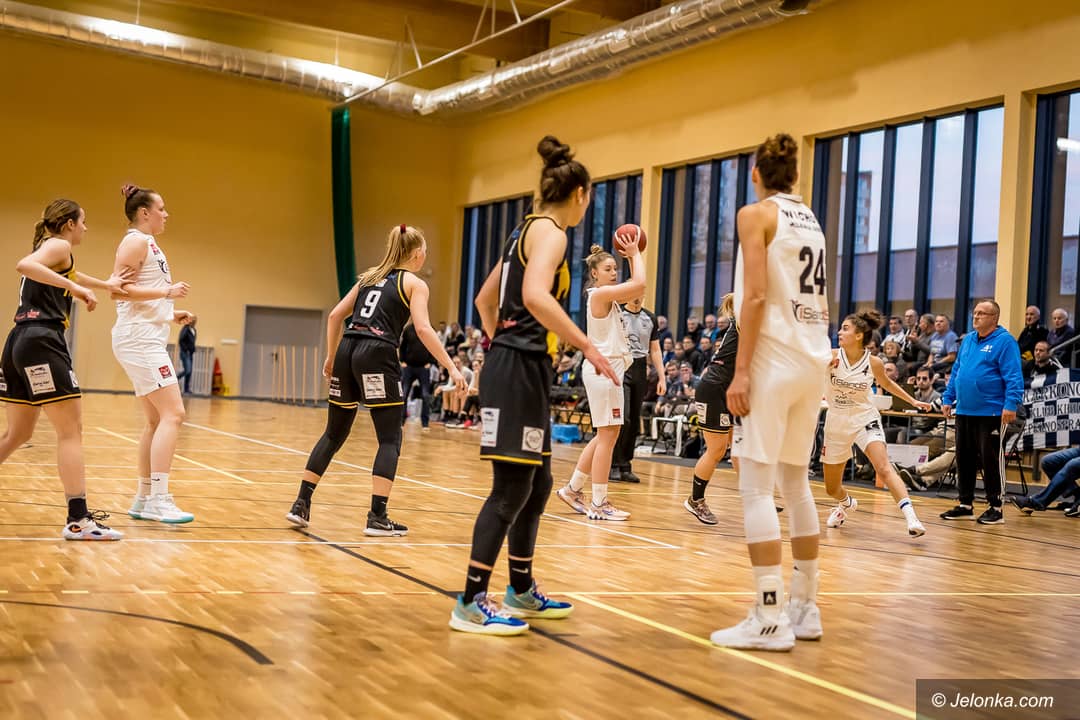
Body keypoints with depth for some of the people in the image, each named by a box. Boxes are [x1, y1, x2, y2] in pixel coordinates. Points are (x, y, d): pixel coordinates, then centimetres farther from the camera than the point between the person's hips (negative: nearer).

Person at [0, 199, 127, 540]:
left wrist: (106, 284, 50)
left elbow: (66, 276, 45)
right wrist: (77, 289, -25)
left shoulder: (47, 248, 25)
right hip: (41, 342, -10)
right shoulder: (59, 245, -2)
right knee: (71, 431, -9)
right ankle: (78, 519, -13)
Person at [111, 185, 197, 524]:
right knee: (173, 414, -15)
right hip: (140, 340, -10)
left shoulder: (148, 243, 21)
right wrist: (166, 292, -18)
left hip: (146, 340, 10)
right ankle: (159, 500, -18)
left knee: (156, 420, 10)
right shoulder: (136, 241, -7)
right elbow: (119, 289, -18)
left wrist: (172, 314, 16)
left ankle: (143, 500, 14)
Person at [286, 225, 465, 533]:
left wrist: (331, 358, 26)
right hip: (377, 355, -6)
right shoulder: (415, 284, 5)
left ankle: (301, 505, 16)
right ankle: (377, 517, -2)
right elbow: (423, 329, -9)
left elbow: (336, 315, 18)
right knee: (390, 439, 2)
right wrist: (451, 368, -9)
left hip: (347, 350, 6)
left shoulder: (369, 276, 22)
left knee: (334, 434, 16)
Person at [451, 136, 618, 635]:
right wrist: (588, 347, -25)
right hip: (520, 371, -10)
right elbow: (536, 297, -28)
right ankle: (471, 603, -2)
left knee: (537, 484, 16)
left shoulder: (526, 230, 18)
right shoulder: (549, 231, -10)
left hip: (512, 366, 10)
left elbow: (485, 299, 26)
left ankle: (521, 592, 27)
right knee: (511, 488, -7)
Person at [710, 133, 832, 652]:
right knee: (796, 483, 14)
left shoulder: (756, 214, -4)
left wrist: (741, 369, -16)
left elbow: (756, 296, -14)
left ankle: (770, 619, -8)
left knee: (756, 485, -6)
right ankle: (805, 608, 19)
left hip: (773, 357, -8)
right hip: (813, 359, 8)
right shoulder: (810, 221, 18)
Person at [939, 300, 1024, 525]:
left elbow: (1014, 377, -14)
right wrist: (948, 399, 16)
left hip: (991, 412, -7)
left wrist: (1011, 405, -23)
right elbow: (956, 371, 21)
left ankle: (995, 508, 8)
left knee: (991, 461, -2)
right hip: (964, 411, 7)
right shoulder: (968, 340, 14)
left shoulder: (1004, 341, -8)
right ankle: (965, 505, 21)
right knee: (964, 459, 11)